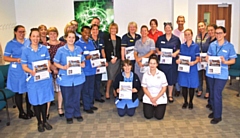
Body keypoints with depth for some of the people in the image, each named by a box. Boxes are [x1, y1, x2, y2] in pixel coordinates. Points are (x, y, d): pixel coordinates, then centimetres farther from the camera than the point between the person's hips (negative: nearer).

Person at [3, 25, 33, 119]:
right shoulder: (11, 44, -2)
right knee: (19, 92, 5)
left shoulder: (28, 42, 9)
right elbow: (5, 58, -4)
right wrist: (16, 60, -19)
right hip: (17, 72, -3)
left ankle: (29, 110, 26)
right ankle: (21, 112, 20)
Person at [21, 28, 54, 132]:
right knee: (35, 101, 7)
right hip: (33, 79, -1)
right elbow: (24, 66, -3)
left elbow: (48, 62, 5)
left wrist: (48, 68, -16)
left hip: (45, 78, 1)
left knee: (44, 99, 11)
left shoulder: (44, 48, 0)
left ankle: (45, 121, 28)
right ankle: (39, 122, 25)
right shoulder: (25, 50, -4)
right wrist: (32, 72, -22)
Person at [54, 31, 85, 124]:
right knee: (67, 98, 7)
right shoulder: (61, 50, -3)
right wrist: (63, 67, -18)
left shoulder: (79, 49, 5)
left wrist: (82, 64, -10)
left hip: (78, 77, 2)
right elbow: (55, 63, -1)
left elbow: (83, 61, 13)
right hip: (65, 78, -2)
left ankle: (77, 114, 31)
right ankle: (69, 116, 25)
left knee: (77, 97, 13)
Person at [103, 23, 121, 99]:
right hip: (109, 60, -3)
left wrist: (116, 58, -5)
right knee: (111, 77, -7)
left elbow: (120, 50, 10)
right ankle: (107, 92, 5)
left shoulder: (119, 38, 12)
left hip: (117, 60, 3)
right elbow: (104, 50, -3)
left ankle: (115, 91, 17)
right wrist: (109, 59, -9)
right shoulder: (106, 38, 2)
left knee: (116, 77, 3)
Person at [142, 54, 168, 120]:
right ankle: (152, 107, 24)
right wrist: (151, 98, -13)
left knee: (159, 116, -9)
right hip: (148, 98, 1)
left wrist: (156, 98, -14)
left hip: (160, 98, -1)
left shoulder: (161, 74, -7)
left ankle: (157, 107, 24)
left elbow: (164, 88, -5)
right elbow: (144, 88, -1)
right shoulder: (145, 74, -4)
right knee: (148, 116, -8)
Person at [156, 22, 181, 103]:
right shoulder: (160, 38, 7)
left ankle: (170, 95, 19)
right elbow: (156, 48, 10)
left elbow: (179, 49, 7)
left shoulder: (176, 39, 6)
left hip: (172, 61, 0)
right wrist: (158, 52, -11)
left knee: (171, 78, 5)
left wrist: (175, 53, -13)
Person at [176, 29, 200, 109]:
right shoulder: (182, 46, 6)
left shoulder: (195, 46, -2)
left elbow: (197, 59, -3)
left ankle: (190, 102, 24)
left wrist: (194, 62, -24)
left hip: (192, 69, -2)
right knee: (184, 85, 6)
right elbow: (180, 57, 9)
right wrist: (178, 60, -13)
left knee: (191, 86, 5)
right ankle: (185, 101, 24)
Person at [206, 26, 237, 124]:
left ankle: (217, 116, 8)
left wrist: (225, 62, -20)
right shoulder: (212, 45, 6)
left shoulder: (229, 46, -3)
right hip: (210, 72, 4)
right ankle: (214, 110, 32)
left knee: (217, 94, -6)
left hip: (221, 74, -4)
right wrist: (207, 59, -8)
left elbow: (233, 61, -1)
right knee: (212, 93, 13)